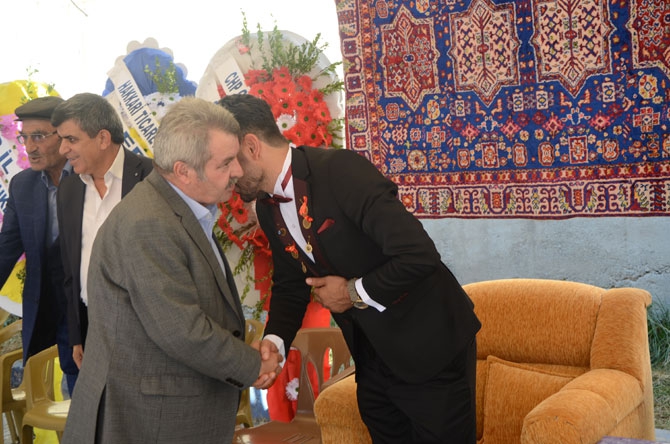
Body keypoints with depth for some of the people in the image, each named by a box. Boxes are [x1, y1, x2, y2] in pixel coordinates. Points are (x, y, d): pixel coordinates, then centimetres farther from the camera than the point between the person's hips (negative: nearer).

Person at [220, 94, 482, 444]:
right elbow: (289, 284, 10)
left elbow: (420, 255, -29)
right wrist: (273, 342, -8)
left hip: (429, 346, -7)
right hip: (371, 356, 7)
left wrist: (354, 292, -19)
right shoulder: (267, 208, 1)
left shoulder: (341, 170, -25)